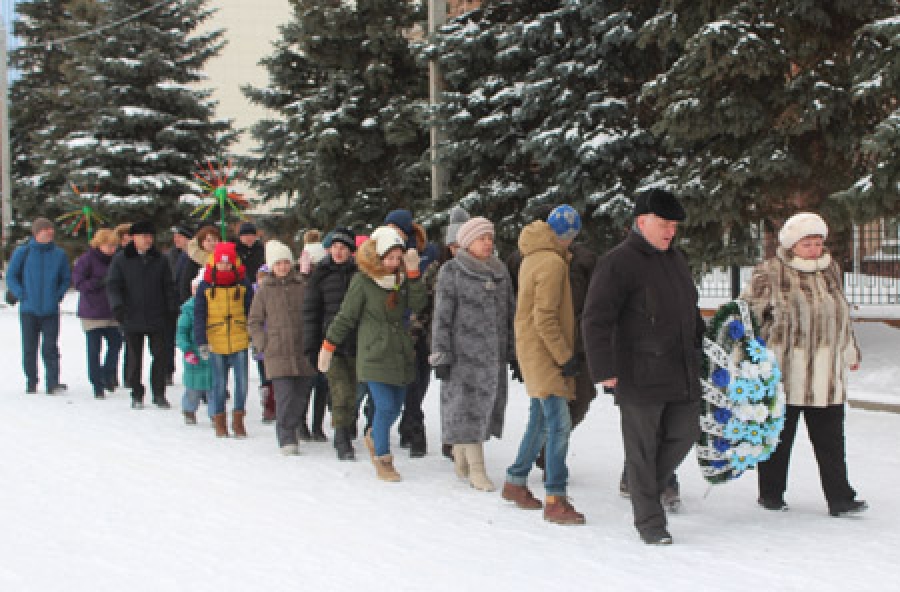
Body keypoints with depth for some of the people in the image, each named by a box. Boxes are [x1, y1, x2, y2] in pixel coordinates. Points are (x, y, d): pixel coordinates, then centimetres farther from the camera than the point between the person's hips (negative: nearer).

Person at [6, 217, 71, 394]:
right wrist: (22, 295, -5)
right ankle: (31, 383, 17)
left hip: (51, 311, 0)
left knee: (50, 348, -5)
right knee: (29, 348, 7)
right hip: (28, 310, 0)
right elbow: (10, 277, 6)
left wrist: (58, 295, 0)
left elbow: (66, 278, 14)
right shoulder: (23, 252, 1)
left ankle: (53, 383, -6)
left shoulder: (59, 254, 4)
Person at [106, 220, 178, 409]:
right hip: (131, 318, -1)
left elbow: (168, 287, 12)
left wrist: (173, 308, 3)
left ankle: (159, 393, 10)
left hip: (157, 317, 1)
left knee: (160, 355, 0)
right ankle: (136, 395, 14)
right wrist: (117, 305, -16)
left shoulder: (159, 260, 9)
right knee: (134, 357, 4)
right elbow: (112, 285, -1)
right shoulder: (120, 259, 3)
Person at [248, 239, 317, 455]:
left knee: (301, 397, 5)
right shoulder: (264, 290, 6)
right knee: (285, 397, -11)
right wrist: (263, 344, 1)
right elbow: (254, 322, 12)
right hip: (278, 354, -2)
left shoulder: (303, 285, 6)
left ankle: (290, 428, 25)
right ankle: (287, 439, -5)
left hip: (304, 352, 2)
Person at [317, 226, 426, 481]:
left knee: (396, 405, 10)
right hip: (375, 353, -5)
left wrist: (413, 273, -13)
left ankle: (374, 436, 39)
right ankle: (382, 458, 6)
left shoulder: (402, 278, 7)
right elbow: (346, 316, 0)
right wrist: (329, 345, 4)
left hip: (401, 353, 5)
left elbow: (417, 305, -6)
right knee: (386, 406, -10)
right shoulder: (363, 281, -7)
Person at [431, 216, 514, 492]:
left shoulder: (500, 271, 13)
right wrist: (440, 355, -9)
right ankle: (476, 469, -2)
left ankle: (460, 450, 25)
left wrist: (514, 350, 15)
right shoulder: (451, 272, -2)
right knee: (466, 404, -6)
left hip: (495, 353, 5)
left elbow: (511, 313, 19)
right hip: (464, 352, -5)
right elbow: (442, 316, -4)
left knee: (489, 403, 5)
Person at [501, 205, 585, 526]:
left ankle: (515, 481, 29)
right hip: (544, 354, -10)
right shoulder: (553, 262, -17)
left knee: (540, 421, 18)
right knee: (559, 424, -11)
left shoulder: (533, 257, 14)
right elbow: (545, 318, -21)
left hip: (534, 352, 10)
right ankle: (555, 501, -13)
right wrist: (566, 356, -16)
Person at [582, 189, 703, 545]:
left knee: (684, 434, 9)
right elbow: (595, 320, -14)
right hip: (639, 377, -7)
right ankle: (649, 522, 9)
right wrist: (604, 370, -18)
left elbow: (690, 311, 30)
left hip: (682, 373, 8)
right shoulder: (618, 262, -10)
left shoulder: (676, 259, 16)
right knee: (642, 449, 0)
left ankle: (647, 486, 31)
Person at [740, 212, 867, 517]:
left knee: (830, 439, 3)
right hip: (782, 375, -5)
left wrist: (850, 352, 32)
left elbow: (841, 314, 25)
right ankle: (771, 493, 19)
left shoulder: (830, 269, 13)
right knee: (779, 437, 6)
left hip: (827, 378, 5)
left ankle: (839, 497, 6)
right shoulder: (771, 273, -6)